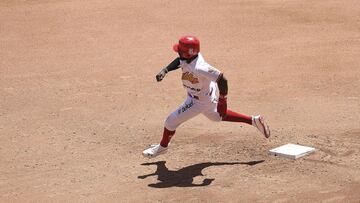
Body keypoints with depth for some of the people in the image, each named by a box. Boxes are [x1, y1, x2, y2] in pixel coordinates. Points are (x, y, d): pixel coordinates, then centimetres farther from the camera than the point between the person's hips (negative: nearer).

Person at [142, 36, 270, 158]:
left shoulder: (198, 68, -41)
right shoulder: (190, 56, -18)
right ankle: (253, 120, 34)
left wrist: (222, 101, -29)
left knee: (171, 121, 5)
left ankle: (162, 147, 33)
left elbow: (222, 79, -38)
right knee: (217, 116, 32)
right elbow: (179, 61, 5)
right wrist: (164, 71, -10)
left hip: (200, 101, -9)